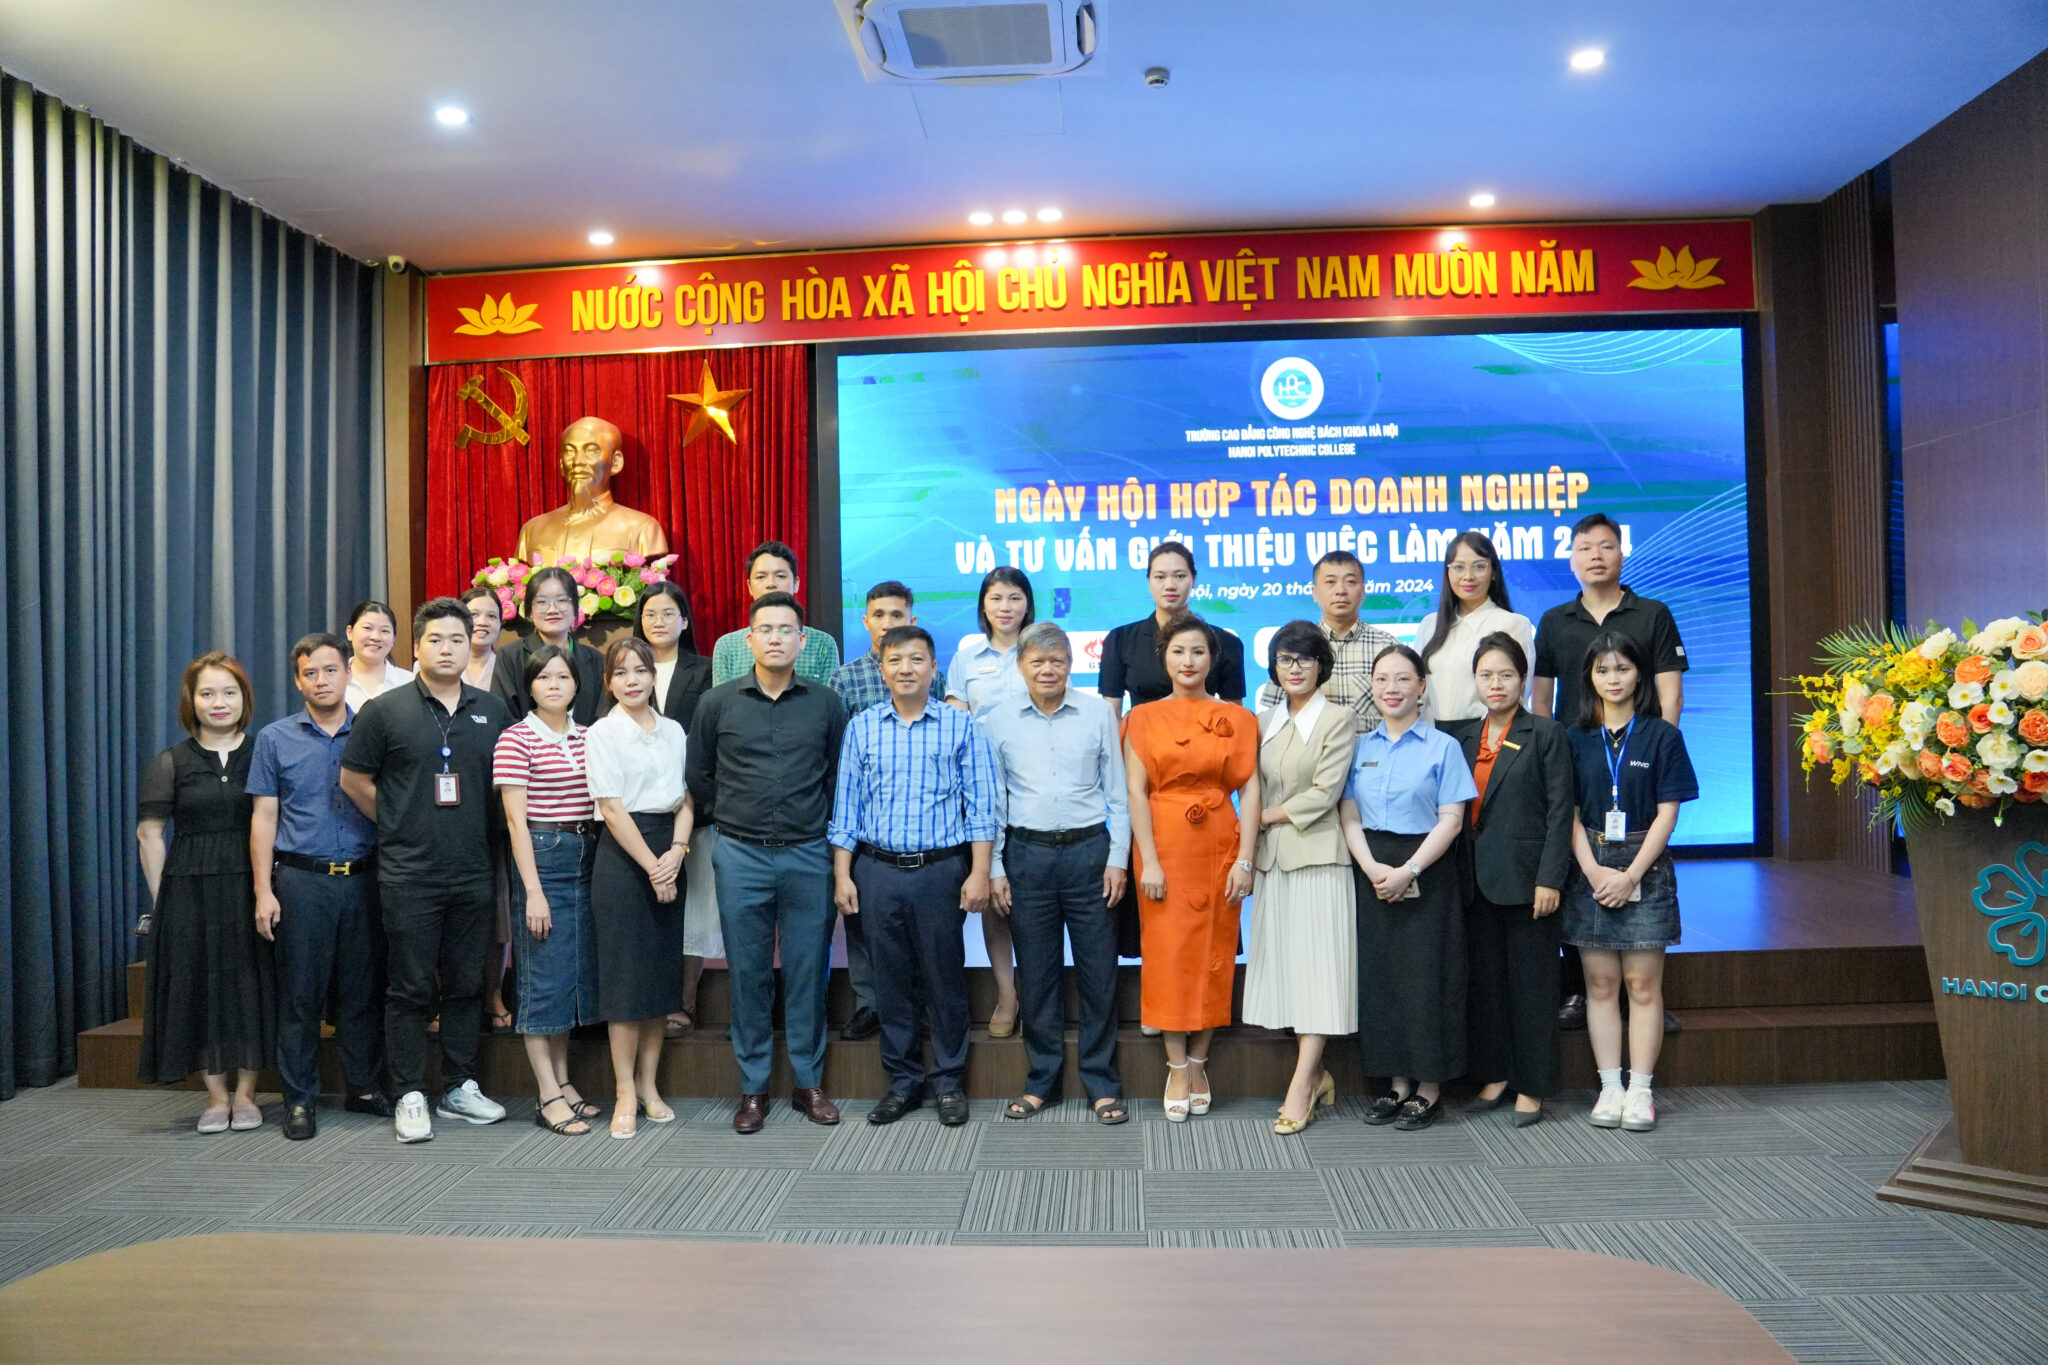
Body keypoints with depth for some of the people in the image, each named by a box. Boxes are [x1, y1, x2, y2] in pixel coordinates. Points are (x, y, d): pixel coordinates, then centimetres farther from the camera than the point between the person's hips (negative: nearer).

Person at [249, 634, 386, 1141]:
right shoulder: (276, 739, 6)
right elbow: (264, 819, 5)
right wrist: (263, 892, -2)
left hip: (364, 878, 1)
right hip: (301, 879, -1)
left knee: (363, 989, 7)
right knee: (300, 993, 2)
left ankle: (363, 1087, 20)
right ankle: (299, 1099, 13)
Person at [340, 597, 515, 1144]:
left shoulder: (493, 711, 7)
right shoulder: (385, 710, -2)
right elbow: (354, 779, 4)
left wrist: (483, 832, 10)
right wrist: (399, 825, 4)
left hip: (474, 873, 3)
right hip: (409, 875, -3)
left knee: (466, 985, 11)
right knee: (410, 988, 2)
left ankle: (460, 1088, 22)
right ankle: (410, 1096, 12)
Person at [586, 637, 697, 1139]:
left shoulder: (673, 732, 11)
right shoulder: (603, 734, -3)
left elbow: (686, 798, 8)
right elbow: (612, 808, -9)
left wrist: (677, 852, -8)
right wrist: (651, 866, -12)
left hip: (667, 858, 5)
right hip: (622, 855, -5)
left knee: (663, 971, 8)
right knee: (625, 973, -2)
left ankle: (649, 1086, 18)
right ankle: (625, 1094, 6)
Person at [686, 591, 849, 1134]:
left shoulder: (826, 703, 3)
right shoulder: (718, 702, 3)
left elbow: (839, 776, 10)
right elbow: (699, 775, 12)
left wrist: (823, 827, 7)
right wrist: (726, 822, 10)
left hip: (809, 855, 0)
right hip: (740, 856, 0)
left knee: (808, 972, 6)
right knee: (748, 973, 6)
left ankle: (810, 1083, 19)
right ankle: (753, 1088, 18)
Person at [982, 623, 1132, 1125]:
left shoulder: (1098, 715, 3)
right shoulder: (997, 721, 4)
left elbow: (1117, 793, 6)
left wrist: (1118, 859, 0)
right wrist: (993, 869, 3)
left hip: (1088, 850, 0)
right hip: (1027, 854, 1)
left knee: (1099, 971, 3)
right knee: (1036, 974, 7)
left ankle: (1102, 1084, 15)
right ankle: (1041, 1081, 20)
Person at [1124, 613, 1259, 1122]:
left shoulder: (1236, 718, 7)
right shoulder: (1143, 718, 4)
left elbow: (1250, 790, 1)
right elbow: (1136, 792, -3)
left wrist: (1245, 859, -8)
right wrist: (1149, 861, -11)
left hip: (1219, 846, 1)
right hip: (1164, 845, -1)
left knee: (1214, 955, 5)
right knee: (1168, 953, 0)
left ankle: (1199, 1062, 18)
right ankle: (1177, 1067, 10)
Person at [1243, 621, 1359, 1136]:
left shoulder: (1338, 720, -3)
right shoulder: (1266, 723, 15)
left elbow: (1323, 794, -10)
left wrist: (1267, 817, -4)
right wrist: (1248, 856, 7)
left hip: (1318, 859, -6)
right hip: (1272, 861, 6)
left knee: (1317, 967, -6)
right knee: (1284, 965, 6)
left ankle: (1300, 1088, -8)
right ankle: (1316, 1075, 16)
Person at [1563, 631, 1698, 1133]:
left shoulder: (1662, 736, 2)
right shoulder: (1576, 739, 7)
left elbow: (1667, 813, -2)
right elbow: (1569, 813, 4)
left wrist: (1631, 874, -10)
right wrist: (1594, 870, -9)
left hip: (1645, 869, -2)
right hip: (1591, 870, 2)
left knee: (1643, 984, 0)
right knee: (1600, 983, 4)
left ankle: (1640, 1091, 6)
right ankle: (1610, 1088, 10)